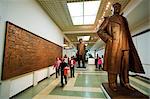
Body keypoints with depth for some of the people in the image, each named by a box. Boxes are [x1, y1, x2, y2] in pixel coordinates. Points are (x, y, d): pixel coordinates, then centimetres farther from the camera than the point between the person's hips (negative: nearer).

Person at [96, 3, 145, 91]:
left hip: (125, 44, 6)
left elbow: (127, 33, 23)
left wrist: (129, 44, 13)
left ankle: (125, 83, 18)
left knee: (125, 64, 6)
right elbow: (100, 31, 3)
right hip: (114, 44, -5)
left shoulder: (124, 19, 25)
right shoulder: (109, 19, 10)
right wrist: (108, 38, -9)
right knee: (113, 63, -4)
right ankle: (113, 83, 6)